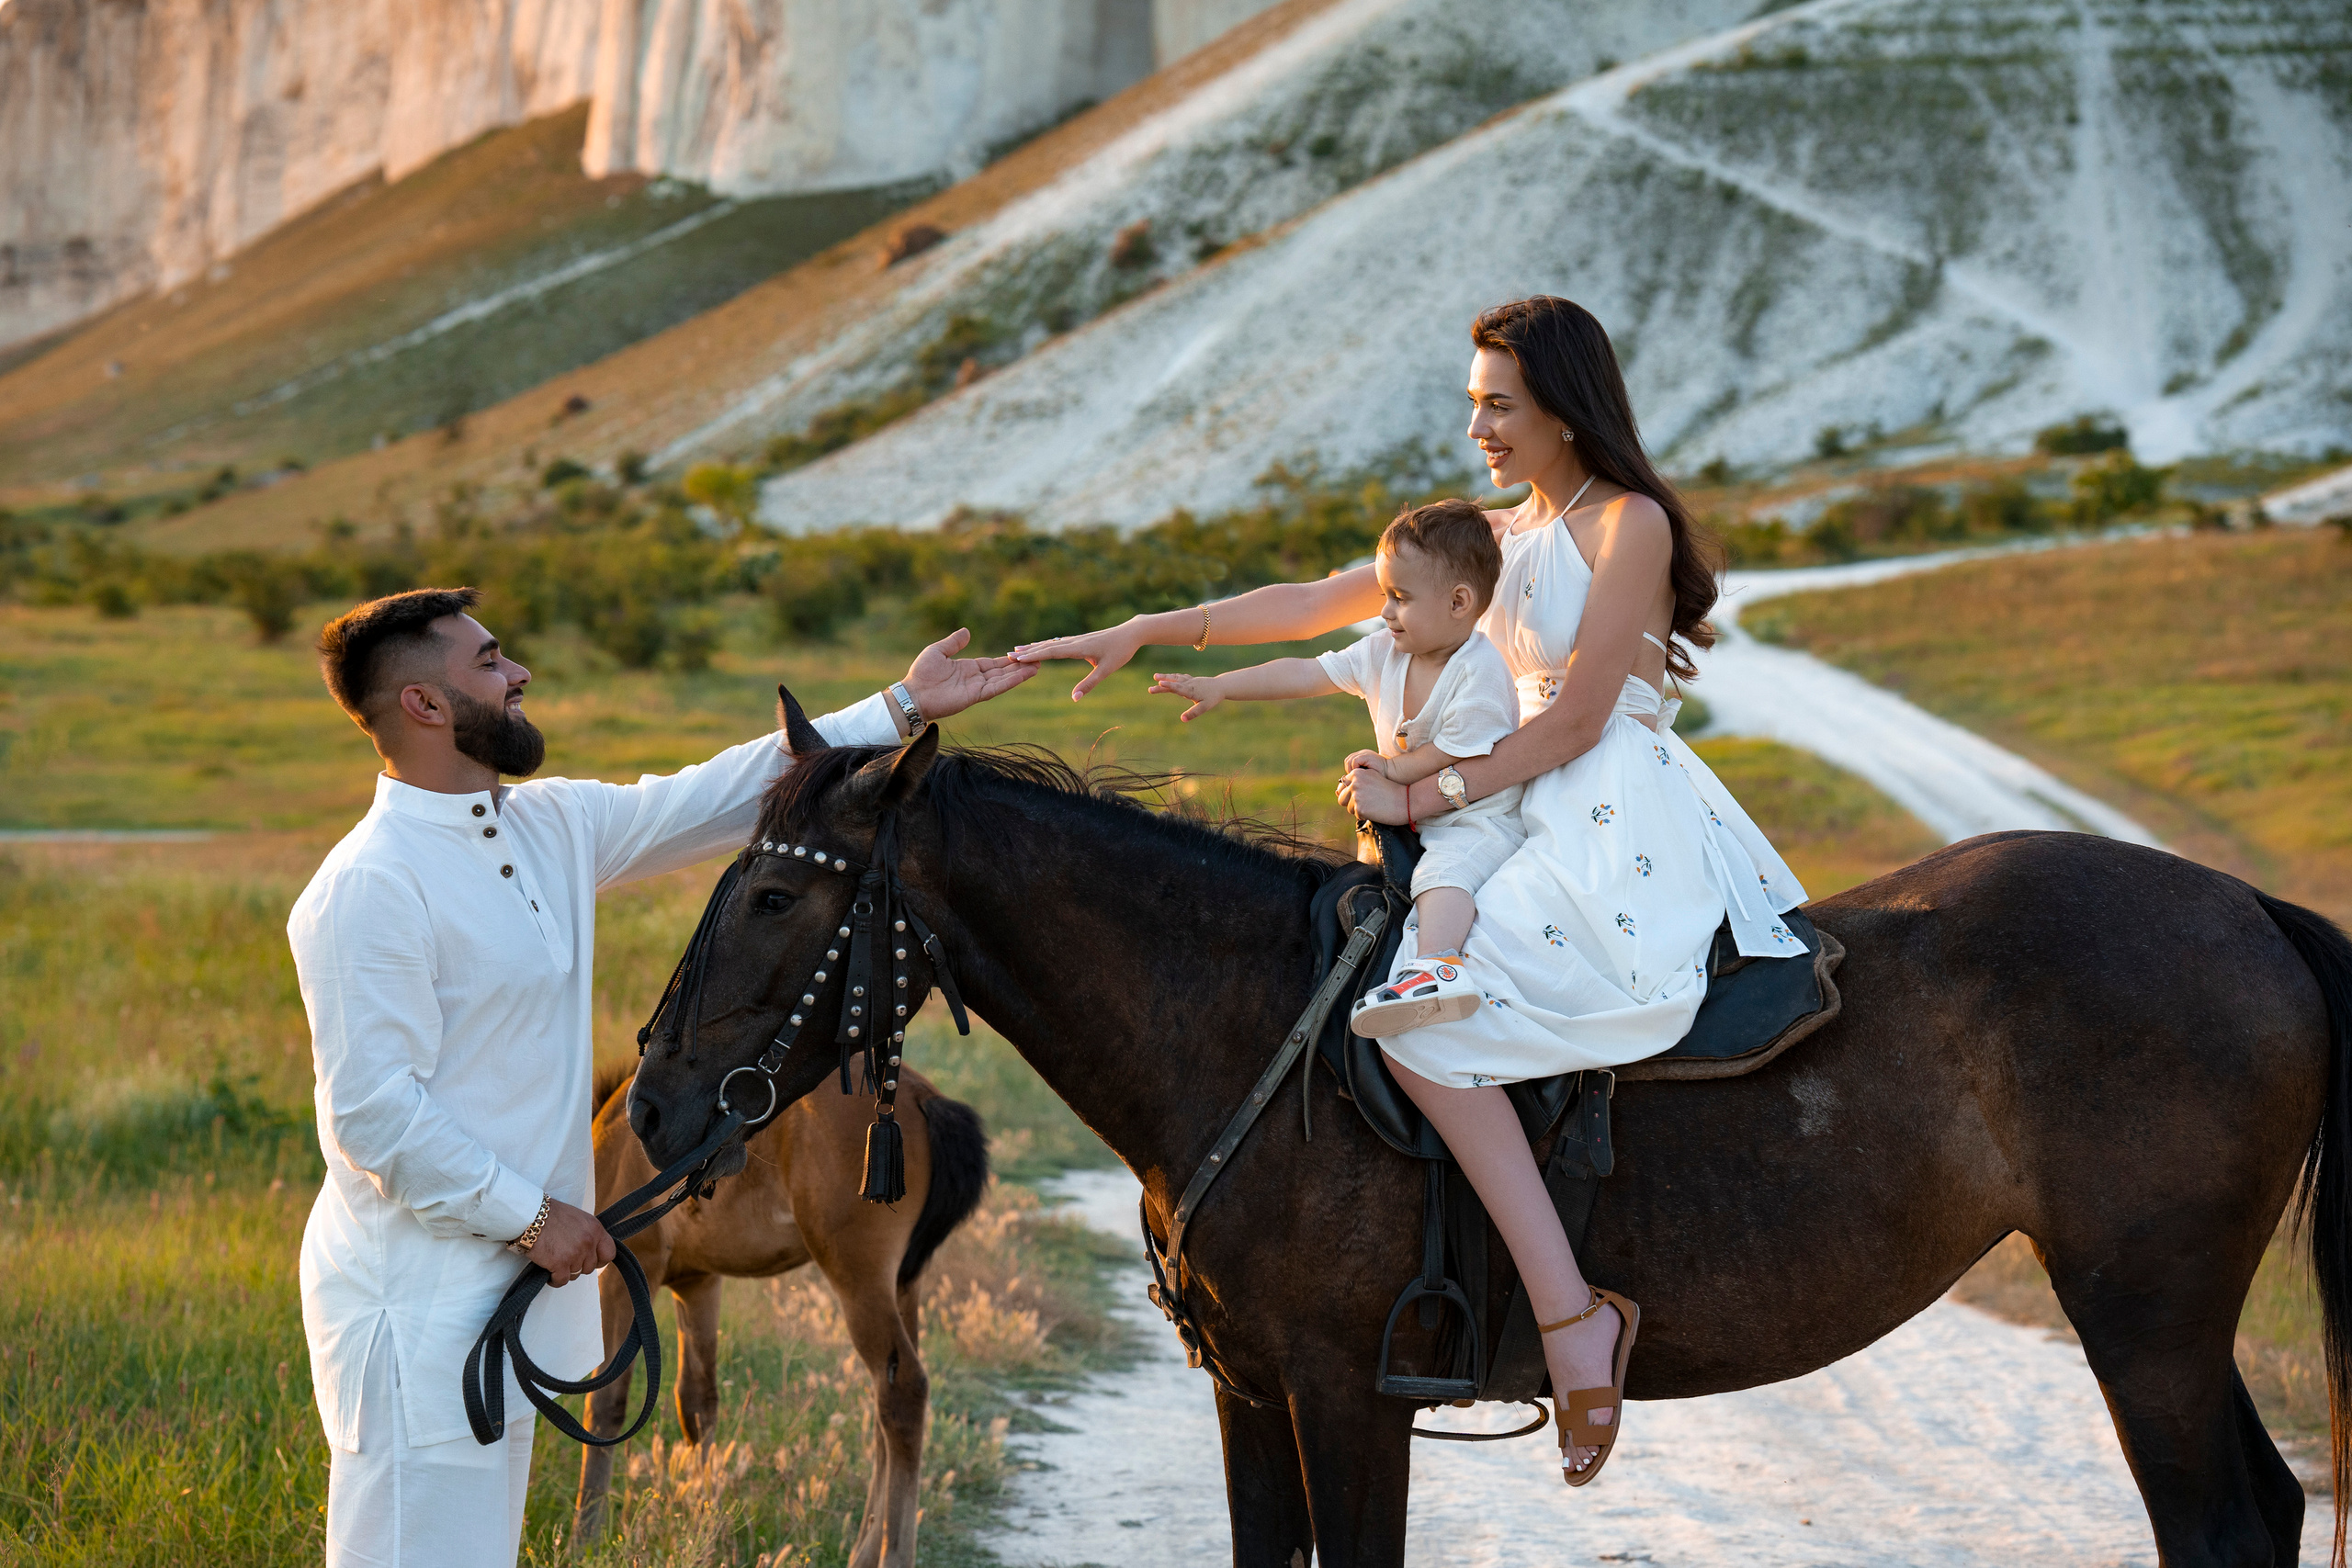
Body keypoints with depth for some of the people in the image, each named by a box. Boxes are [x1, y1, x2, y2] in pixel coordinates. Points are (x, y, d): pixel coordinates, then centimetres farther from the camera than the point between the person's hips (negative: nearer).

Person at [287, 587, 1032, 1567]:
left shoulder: (553, 827, 9)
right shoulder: (368, 888, -17)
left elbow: (720, 799, 17)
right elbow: (373, 1113, -20)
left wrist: (902, 711, 16)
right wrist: (531, 1215, -16)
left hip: (508, 1283, 9)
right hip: (417, 1296, -9)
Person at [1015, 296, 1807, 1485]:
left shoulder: (1631, 525, -8)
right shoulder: (1498, 532, 17)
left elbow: (1574, 720, -14)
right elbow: (1321, 604, 15)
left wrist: (1427, 797, -14)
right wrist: (1147, 632, 9)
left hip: (1621, 827, -10)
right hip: (1547, 826, 10)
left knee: (1417, 1003, -24)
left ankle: (1570, 1308, -28)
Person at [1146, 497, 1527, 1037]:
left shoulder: (1481, 673, -19)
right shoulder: (1384, 653, 4)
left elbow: (1456, 755, -20)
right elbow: (1307, 674, 3)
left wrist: (1391, 767, -7)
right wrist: (1219, 686, -2)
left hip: (1481, 818, -10)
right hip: (1412, 816, 10)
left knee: (1445, 870, -35)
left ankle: (1435, 965, -55)